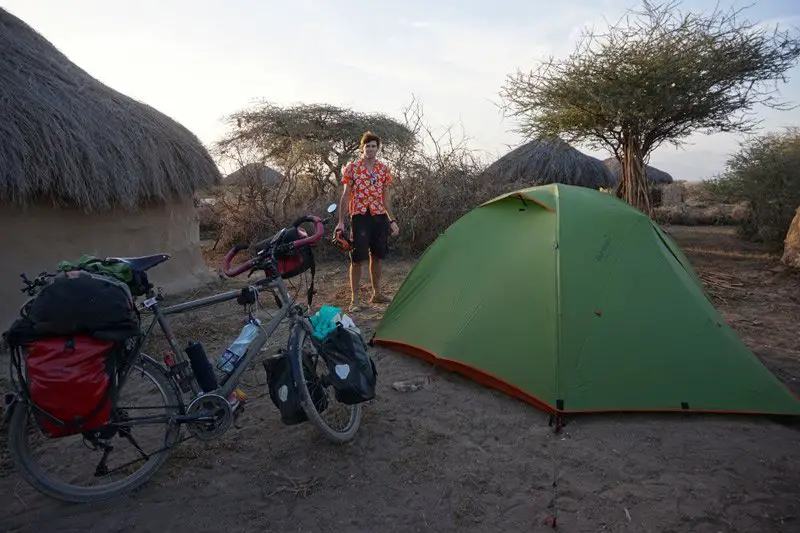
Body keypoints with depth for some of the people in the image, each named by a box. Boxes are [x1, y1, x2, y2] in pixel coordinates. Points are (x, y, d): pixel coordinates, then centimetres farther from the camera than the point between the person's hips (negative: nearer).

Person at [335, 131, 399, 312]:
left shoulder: (383, 169, 9)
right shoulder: (352, 167, -2)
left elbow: (386, 197, 12)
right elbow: (345, 195, -2)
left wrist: (392, 220, 6)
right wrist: (341, 221, -8)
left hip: (380, 217, 4)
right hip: (360, 216, -4)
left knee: (377, 256, 12)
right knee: (357, 258, -4)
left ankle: (376, 294, 25)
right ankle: (354, 299, 3)